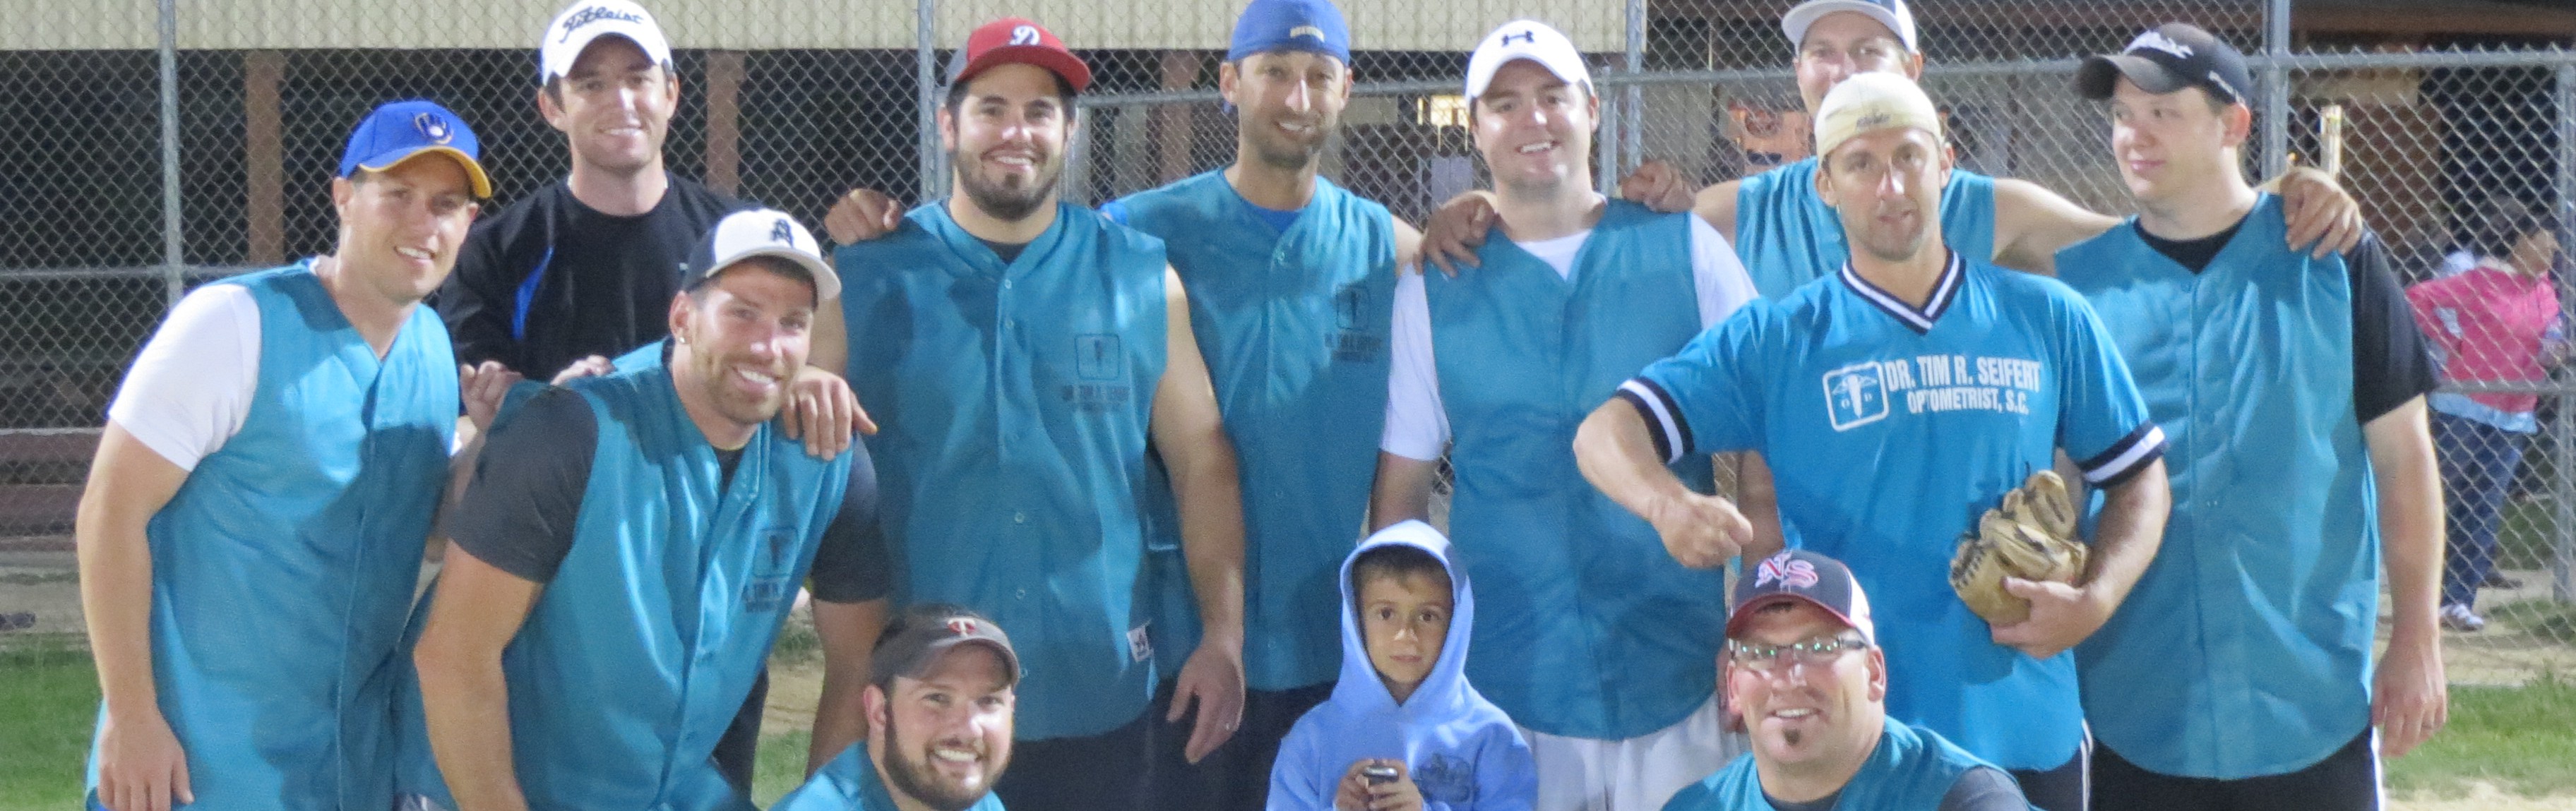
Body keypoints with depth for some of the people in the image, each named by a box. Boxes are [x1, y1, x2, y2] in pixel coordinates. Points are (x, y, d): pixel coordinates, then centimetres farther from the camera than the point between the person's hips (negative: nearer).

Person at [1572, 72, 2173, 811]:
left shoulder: (2049, 320, 5)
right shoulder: (1776, 341, 0)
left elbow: (2138, 475, 11)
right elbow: (1607, 431, -8)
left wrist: (2095, 599, -7)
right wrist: (1669, 504, -30)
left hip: (2027, 731, 2)